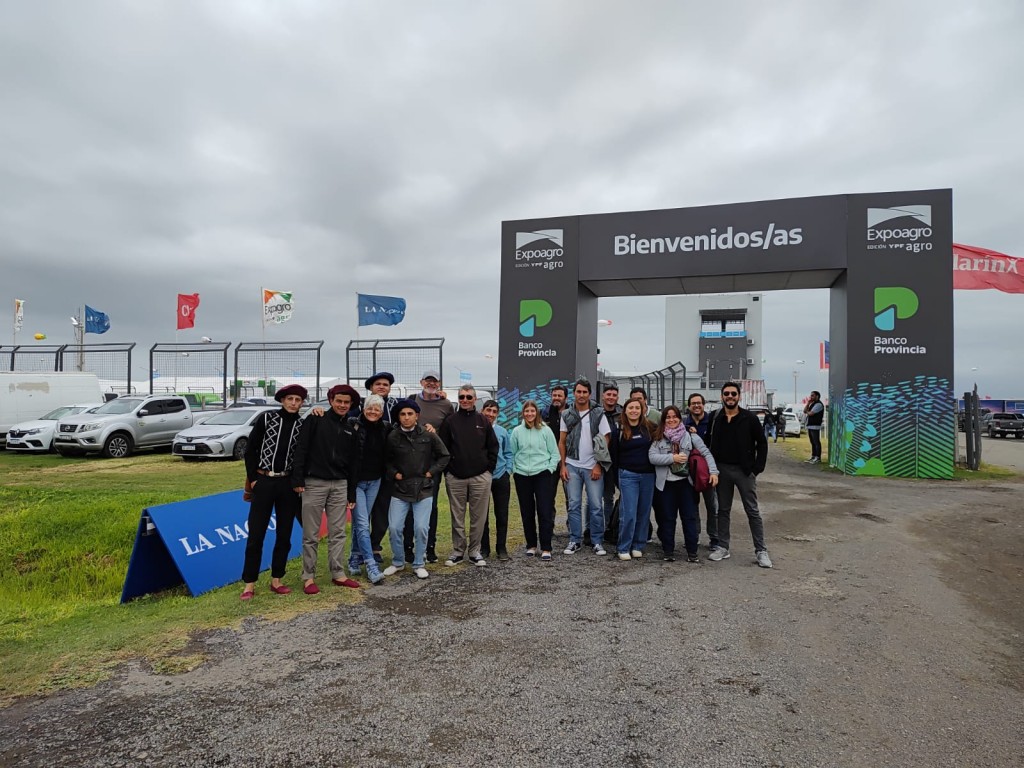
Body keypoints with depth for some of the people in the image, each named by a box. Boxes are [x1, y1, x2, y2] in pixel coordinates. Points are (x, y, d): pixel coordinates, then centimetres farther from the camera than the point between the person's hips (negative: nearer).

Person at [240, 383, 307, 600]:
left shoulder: (302, 426, 3)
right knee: (255, 535, 1)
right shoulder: (266, 418, -2)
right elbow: (250, 449, 0)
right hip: (264, 482, -2)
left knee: (284, 535, 8)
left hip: (288, 484, 2)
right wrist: (252, 478, -4)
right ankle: (249, 584, 10)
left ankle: (276, 580, 20)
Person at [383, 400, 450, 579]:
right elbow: (387, 460, 12)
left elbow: (444, 456, 5)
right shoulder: (392, 437, -4)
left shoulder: (429, 435, -5)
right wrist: (394, 473, -2)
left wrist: (431, 472, -2)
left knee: (421, 528, -4)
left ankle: (419, 564, 15)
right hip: (400, 489, 1)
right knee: (394, 527, -2)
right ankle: (397, 562, 21)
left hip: (423, 489, -1)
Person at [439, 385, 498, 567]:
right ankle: (458, 551, 18)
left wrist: (489, 468, 2)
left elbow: (493, 447, 8)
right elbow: (442, 448, 4)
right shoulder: (450, 421, 3)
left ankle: (475, 551, 16)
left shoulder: (483, 421, 6)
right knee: (457, 517, 7)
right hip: (455, 478, 0)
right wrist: (447, 470, -2)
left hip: (480, 477, 1)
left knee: (478, 517, 4)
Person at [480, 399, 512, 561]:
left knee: (502, 514, 6)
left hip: (501, 477, 2)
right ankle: (484, 548, 18)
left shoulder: (502, 431, 4)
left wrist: (508, 470, 2)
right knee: (482, 515, 6)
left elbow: (508, 453, 11)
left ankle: (502, 548, 18)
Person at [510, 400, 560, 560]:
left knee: (545, 511, -4)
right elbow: (512, 453, 11)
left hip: (543, 474, -2)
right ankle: (531, 545, 23)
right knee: (527, 512, 9)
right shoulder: (517, 431, 5)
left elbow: (555, 454, 3)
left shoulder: (545, 430, 0)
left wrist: (549, 469, -6)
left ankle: (546, 548, 2)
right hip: (522, 475, 2)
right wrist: (514, 470, 2)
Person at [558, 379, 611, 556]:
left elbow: (605, 442, -1)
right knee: (574, 505, 5)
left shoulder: (599, 414, 0)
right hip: (572, 466, 2)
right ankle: (575, 540, 14)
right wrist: (563, 466, 1)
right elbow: (562, 442, 8)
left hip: (593, 467, -2)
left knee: (596, 506, -1)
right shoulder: (566, 415, 7)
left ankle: (597, 541, 10)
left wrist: (598, 466, -8)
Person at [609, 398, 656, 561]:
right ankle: (623, 548, 4)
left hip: (648, 475, 2)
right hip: (628, 475, -2)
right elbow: (614, 456, 6)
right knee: (628, 514, -7)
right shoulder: (619, 432, 1)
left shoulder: (649, 428, 4)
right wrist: (618, 474, 5)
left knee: (644, 513, 7)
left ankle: (638, 546, 18)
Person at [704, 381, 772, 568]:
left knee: (753, 511, 2)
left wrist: (757, 468, -7)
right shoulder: (715, 418, 3)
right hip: (722, 470, 3)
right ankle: (723, 547, 19)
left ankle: (761, 550, 9)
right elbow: (709, 443, 9)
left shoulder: (749, 418, -4)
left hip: (745, 470, -3)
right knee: (723, 510, 11)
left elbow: (762, 443, -2)